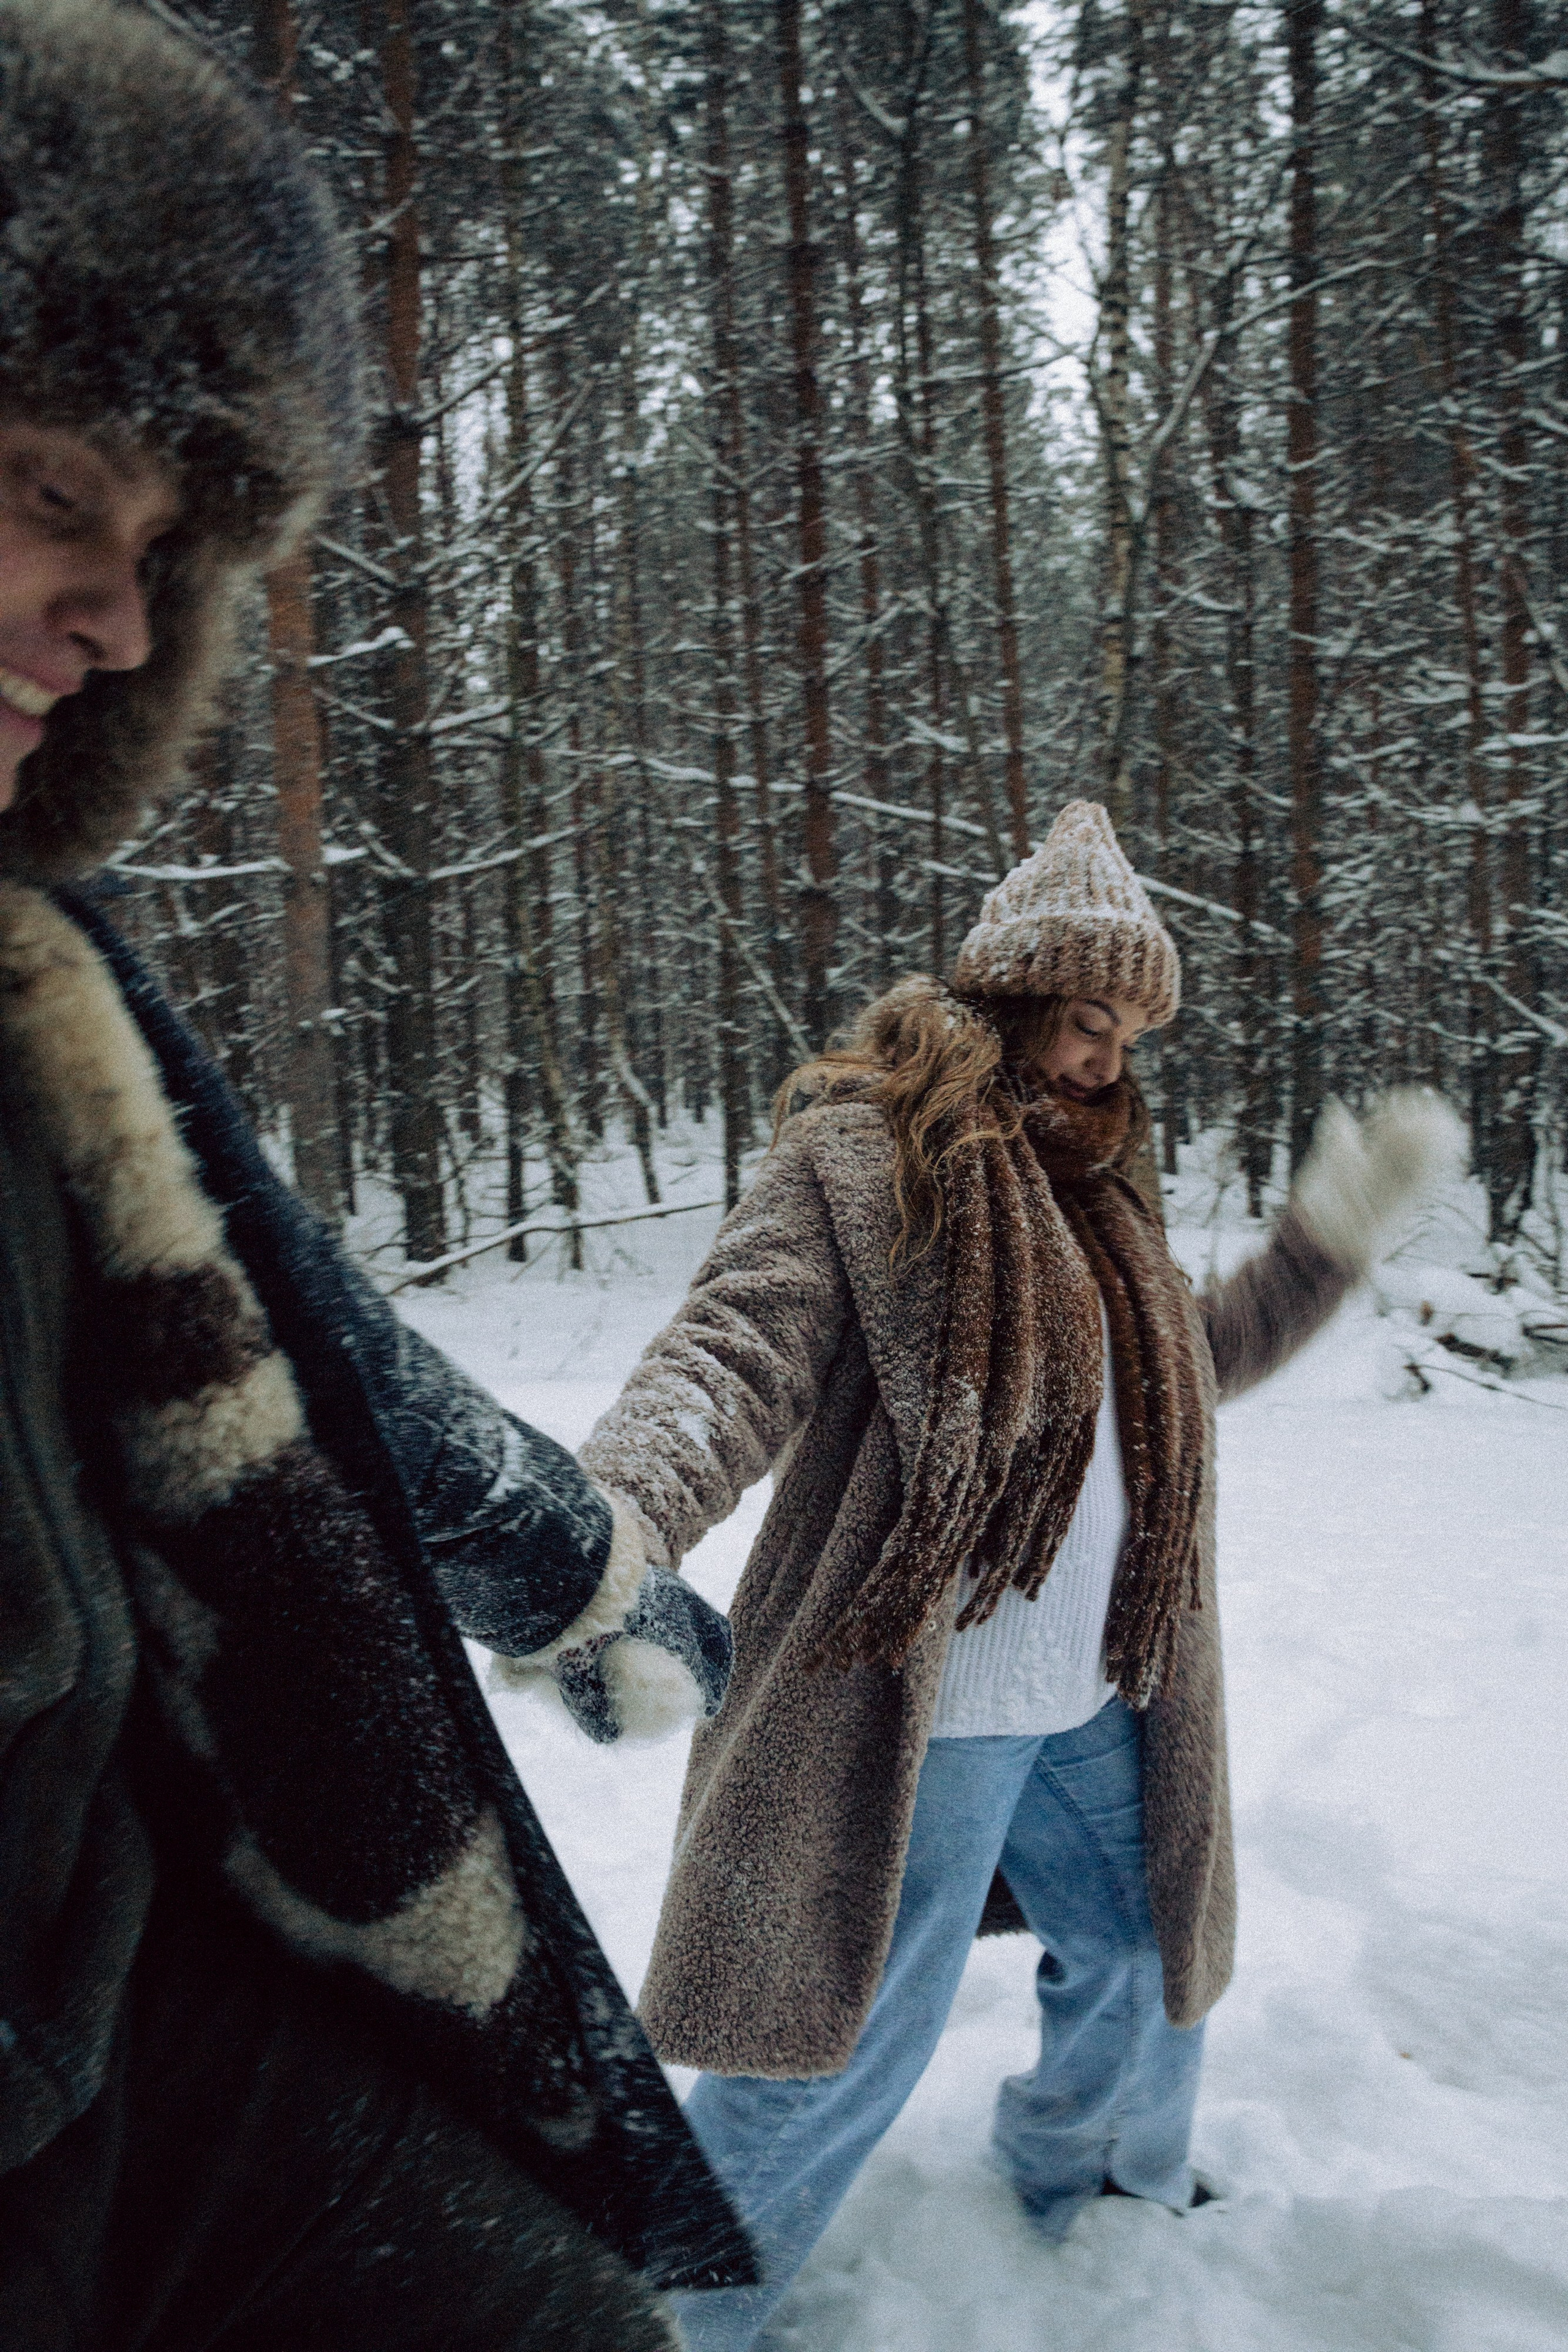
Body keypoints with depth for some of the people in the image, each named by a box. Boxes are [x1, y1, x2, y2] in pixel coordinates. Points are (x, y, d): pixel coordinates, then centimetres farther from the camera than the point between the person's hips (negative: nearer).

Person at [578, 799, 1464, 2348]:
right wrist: (611, 1521, -43)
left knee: (1146, 1973, 26)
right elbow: (735, 1354, -25)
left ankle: (1099, 2223, 53)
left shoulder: (1090, 1178, 13)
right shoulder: (862, 1152, -13)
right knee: (841, 2055, 1)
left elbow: (1183, 1369, 24)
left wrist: (1331, 1234, 18)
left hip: (1098, 1696, 9)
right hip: (919, 1708, -8)